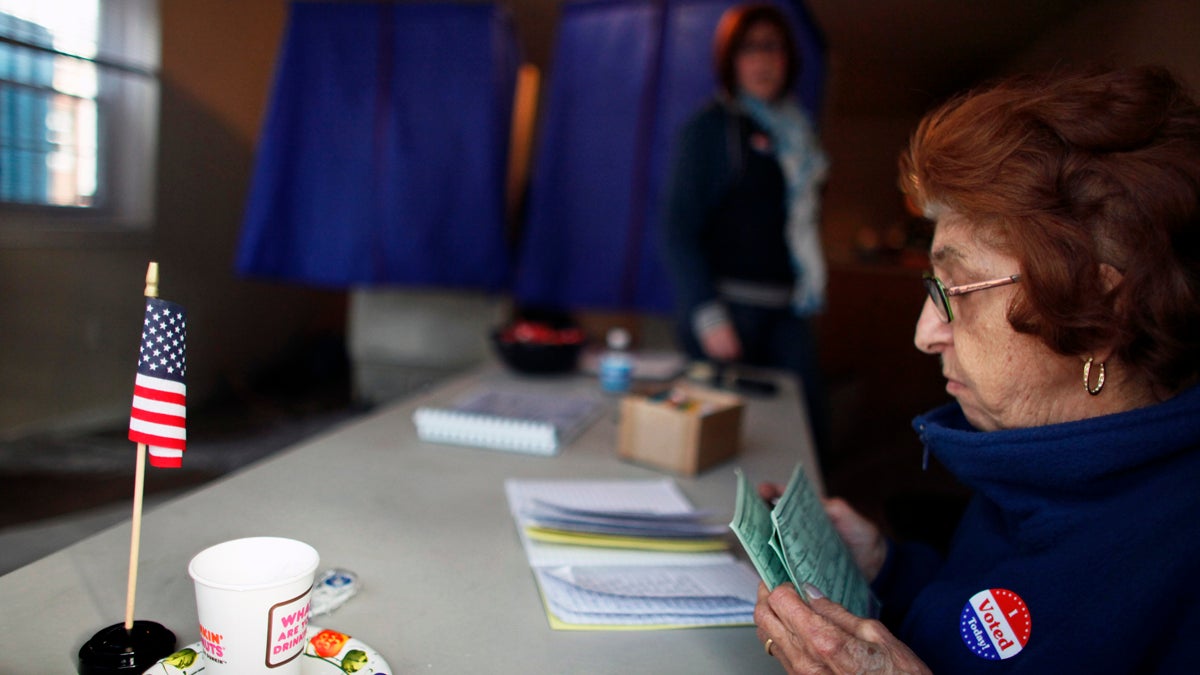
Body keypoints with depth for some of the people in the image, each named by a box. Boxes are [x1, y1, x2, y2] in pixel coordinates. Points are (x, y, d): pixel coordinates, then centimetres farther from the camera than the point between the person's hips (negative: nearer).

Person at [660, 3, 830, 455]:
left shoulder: (793, 130, 17)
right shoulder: (709, 126, -3)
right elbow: (678, 228, -9)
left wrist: (808, 294, 12)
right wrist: (707, 314, -16)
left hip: (786, 308, 6)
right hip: (729, 303, -6)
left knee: (808, 429, 4)